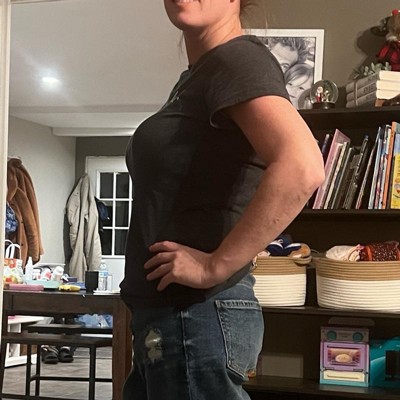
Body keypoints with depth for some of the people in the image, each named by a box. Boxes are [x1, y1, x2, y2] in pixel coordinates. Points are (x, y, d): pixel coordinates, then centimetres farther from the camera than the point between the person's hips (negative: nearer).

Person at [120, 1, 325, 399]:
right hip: (167, 315, 9)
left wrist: (215, 266, -22)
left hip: (197, 316, -9)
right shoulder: (193, 77, 17)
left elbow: (301, 167, -29)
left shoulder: (238, 58, -12)